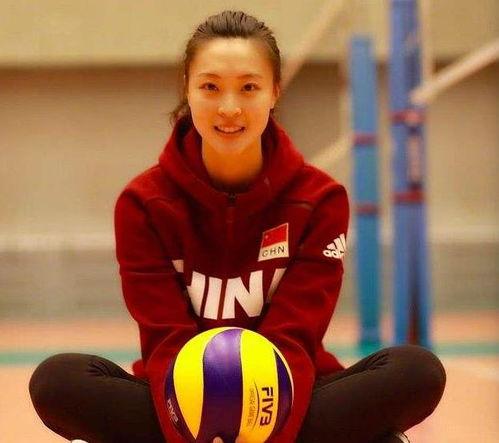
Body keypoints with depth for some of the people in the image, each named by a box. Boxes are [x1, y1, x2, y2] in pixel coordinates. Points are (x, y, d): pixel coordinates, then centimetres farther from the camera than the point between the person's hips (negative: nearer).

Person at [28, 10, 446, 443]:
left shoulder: (320, 198, -8)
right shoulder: (143, 203, -8)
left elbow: (291, 340, -15)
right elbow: (168, 342, -15)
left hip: (287, 403, 0)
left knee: (418, 371, -26)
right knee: (57, 379, -30)